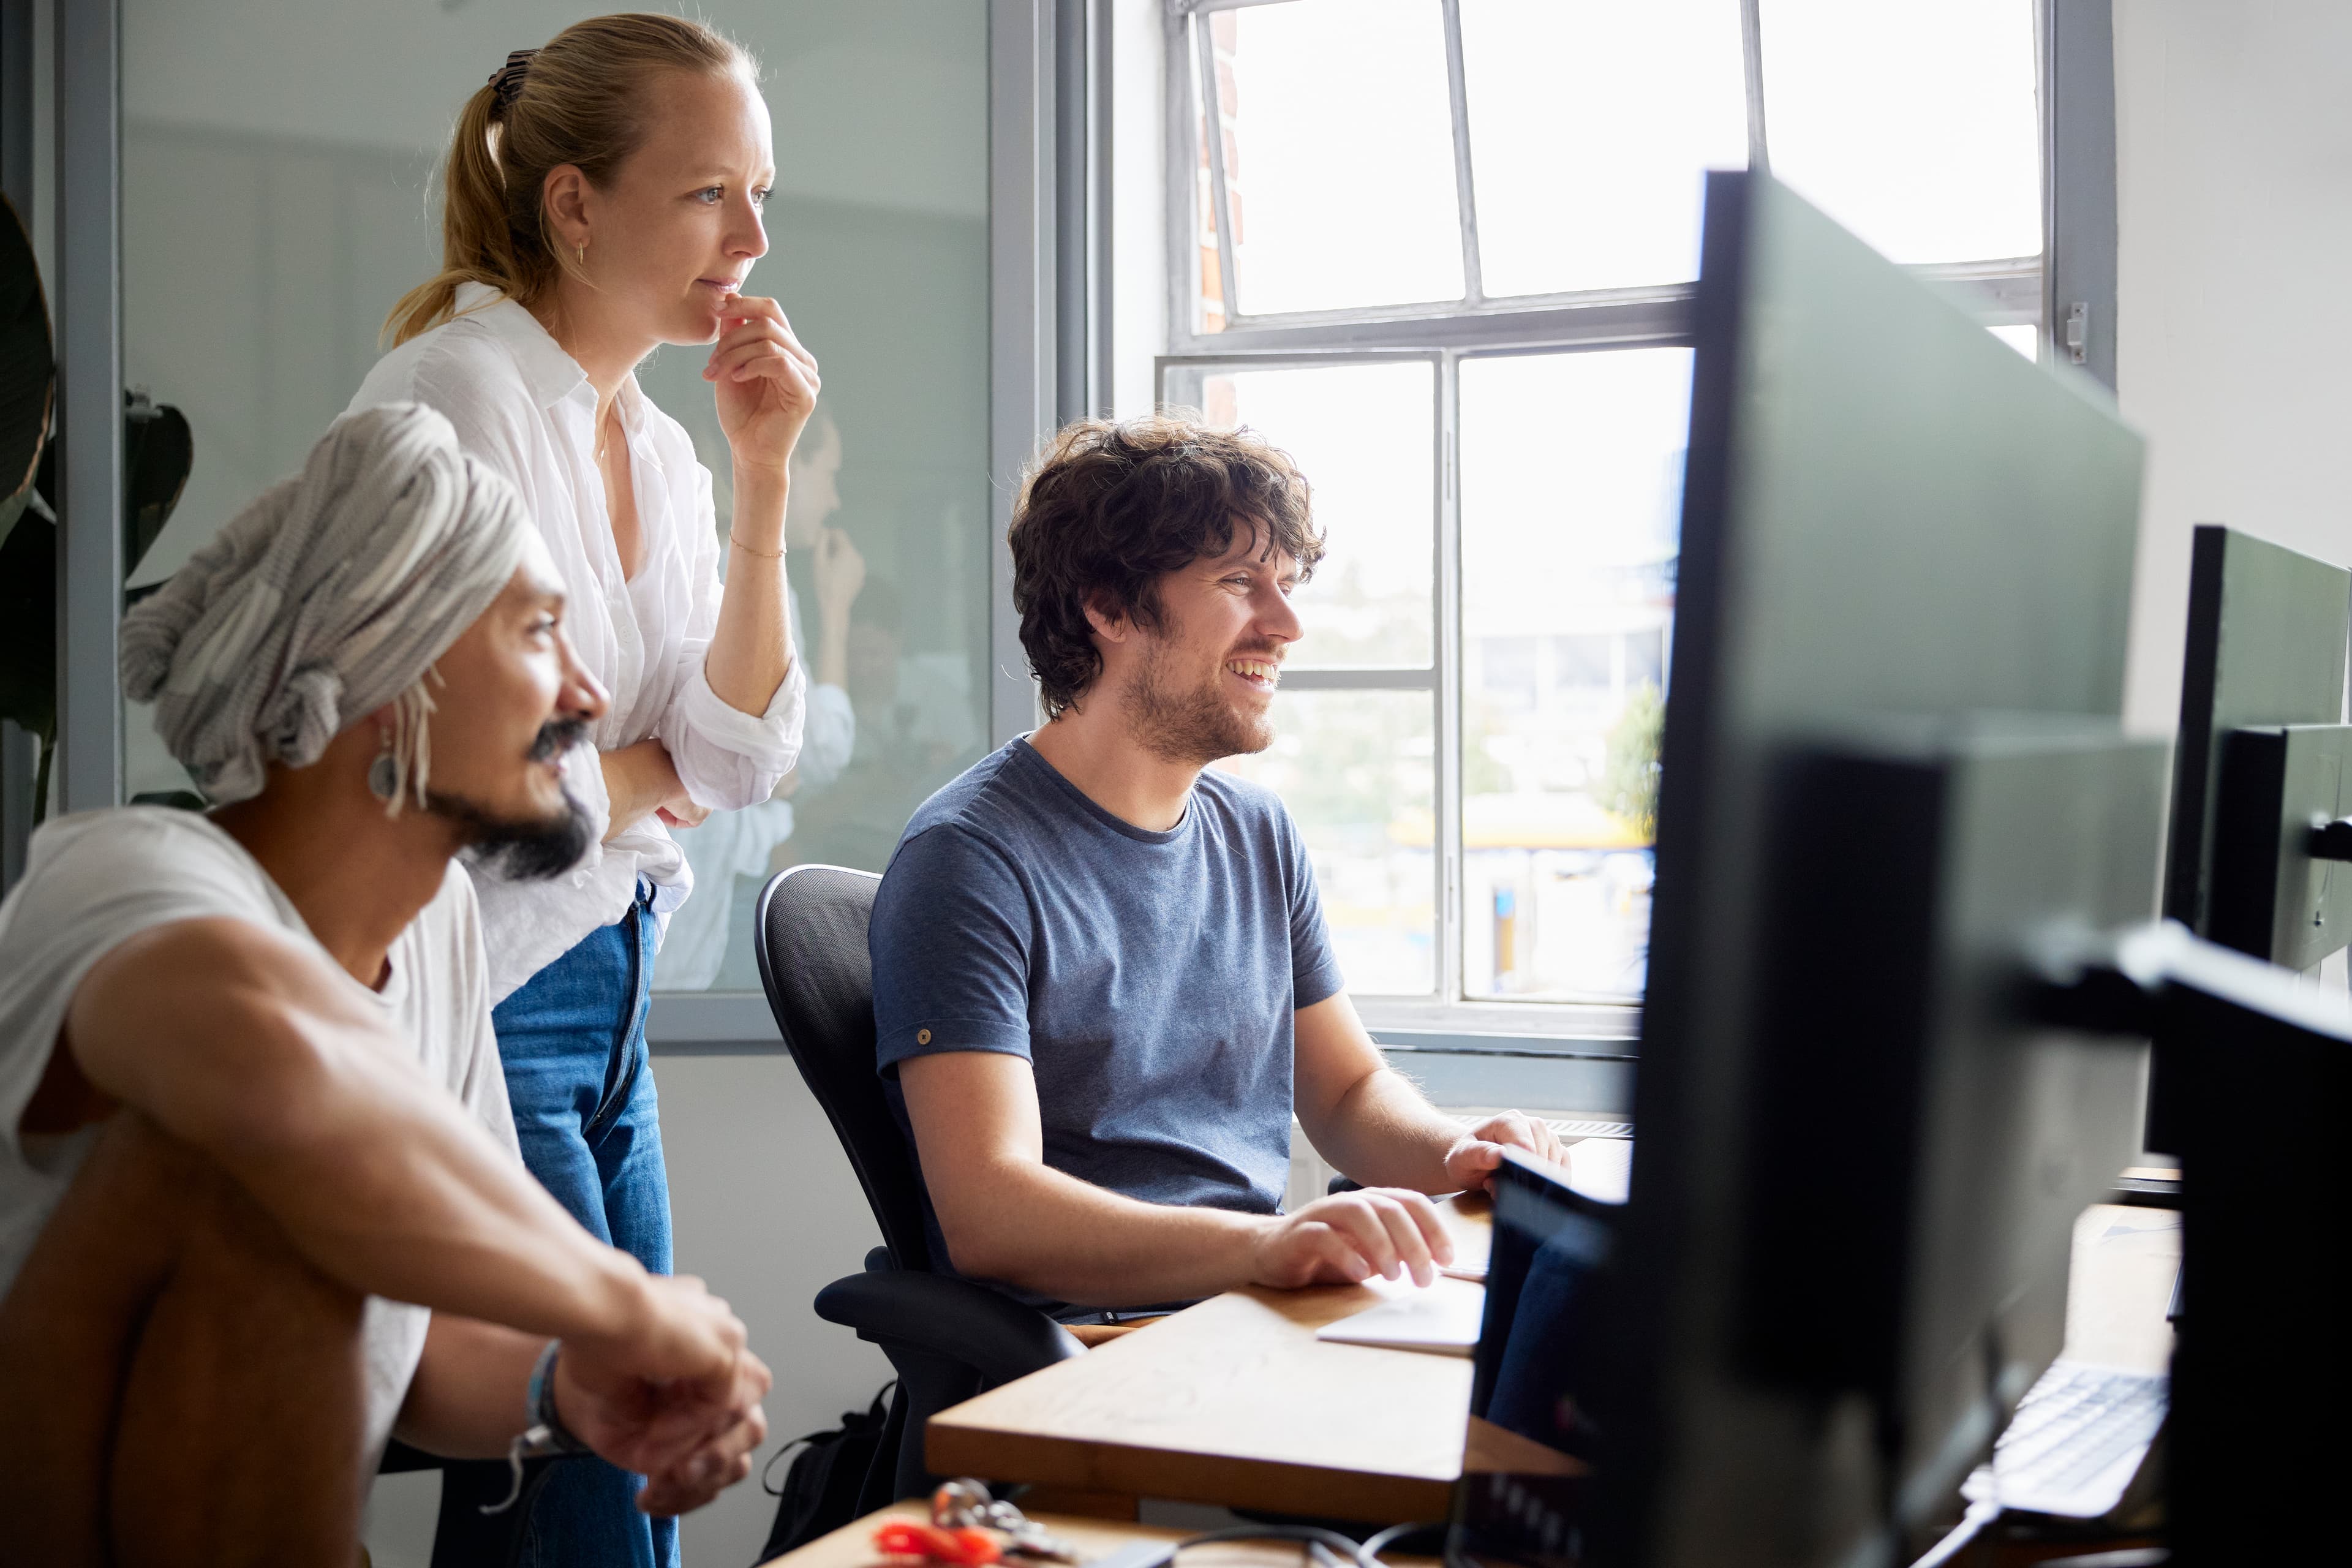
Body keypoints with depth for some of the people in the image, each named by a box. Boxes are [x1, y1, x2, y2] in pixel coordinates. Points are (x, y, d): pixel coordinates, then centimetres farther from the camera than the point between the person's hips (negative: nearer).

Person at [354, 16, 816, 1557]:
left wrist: (764, 475, -2)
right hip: (469, 1005, -8)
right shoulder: (457, 393, -15)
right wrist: (633, 779, -2)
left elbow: (739, 755, 5)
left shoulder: (660, 445, 10)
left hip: (608, 996, 8)